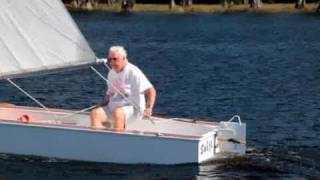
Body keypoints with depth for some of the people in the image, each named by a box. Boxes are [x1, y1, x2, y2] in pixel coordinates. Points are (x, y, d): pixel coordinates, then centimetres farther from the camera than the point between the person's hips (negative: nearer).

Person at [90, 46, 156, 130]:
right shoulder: (111, 73, 13)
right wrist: (100, 105, 7)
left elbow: (151, 91, -14)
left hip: (132, 107, -7)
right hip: (113, 106, 7)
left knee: (118, 113, -38)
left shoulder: (133, 72, -9)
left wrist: (148, 109, -27)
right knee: (95, 113, -19)